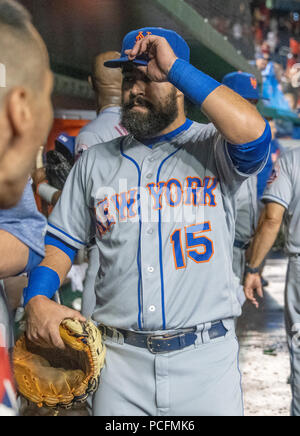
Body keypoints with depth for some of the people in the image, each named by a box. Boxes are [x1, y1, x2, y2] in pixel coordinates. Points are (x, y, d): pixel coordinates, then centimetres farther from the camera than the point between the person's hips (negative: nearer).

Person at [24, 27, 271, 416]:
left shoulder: (213, 148, 1)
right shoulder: (95, 162, 13)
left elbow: (253, 133, -23)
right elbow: (62, 239, 16)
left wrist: (175, 66, -16)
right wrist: (38, 297, -4)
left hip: (206, 358, -2)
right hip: (120, 359, 3)